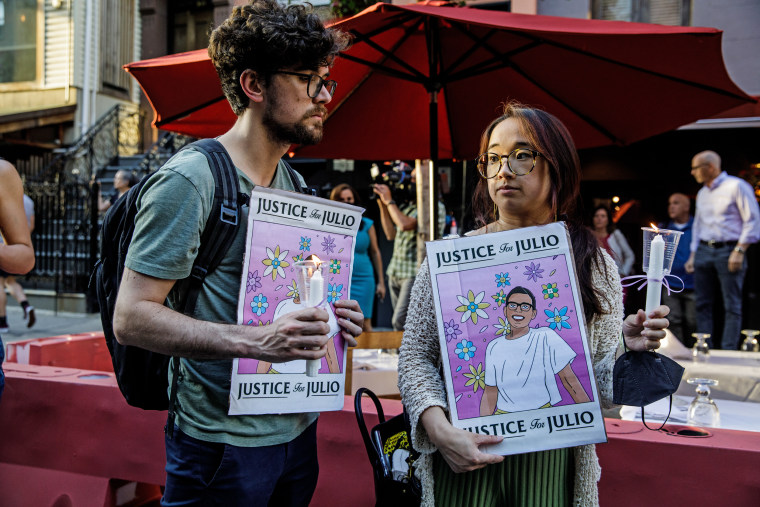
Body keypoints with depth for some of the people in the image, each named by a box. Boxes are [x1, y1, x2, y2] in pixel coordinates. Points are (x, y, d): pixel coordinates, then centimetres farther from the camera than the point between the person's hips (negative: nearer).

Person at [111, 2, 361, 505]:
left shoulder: (294, 183, 11)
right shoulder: (190, 180, -16)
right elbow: (132, 317, -19)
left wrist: (328, 317, 0)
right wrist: (257, 341, -30)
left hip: (297, 427, 8)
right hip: (225, 441, -7)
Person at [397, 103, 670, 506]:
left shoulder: (595, 265, 0)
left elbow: (599, 386, 4)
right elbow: (415, 356, -2)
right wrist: (440, 429, -18)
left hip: (552, 463, 1)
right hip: (465, 459, -1)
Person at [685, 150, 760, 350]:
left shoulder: (736, 186, -4)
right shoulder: (702, 193, 18)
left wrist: (739, 251, -14)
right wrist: (693, 255, 17)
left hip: (728, 250, -7)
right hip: (704, 250, 7)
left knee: (732, 305, -4)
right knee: (702, 304, 5)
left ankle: (728, 353, -3)